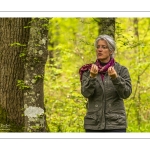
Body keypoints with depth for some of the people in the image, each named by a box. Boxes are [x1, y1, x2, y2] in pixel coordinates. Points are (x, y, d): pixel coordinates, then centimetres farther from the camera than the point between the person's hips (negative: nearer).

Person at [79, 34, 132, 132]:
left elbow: (126, 93, -10)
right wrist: (92, 76, -25)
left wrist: (115, 77, -26)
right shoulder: (88, 70, 6)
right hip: (93, 125, 2)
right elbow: (86, 93, -8)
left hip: (116, 124, -1)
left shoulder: (121, 70, 2)